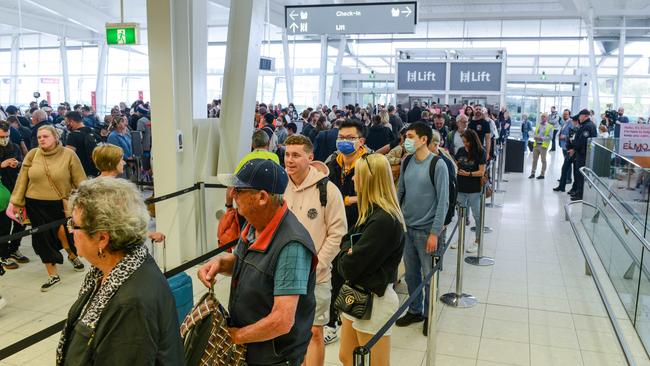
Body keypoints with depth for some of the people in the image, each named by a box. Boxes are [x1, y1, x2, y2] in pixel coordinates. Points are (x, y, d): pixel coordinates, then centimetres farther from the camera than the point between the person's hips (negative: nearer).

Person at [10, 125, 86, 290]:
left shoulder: (68, 154, -7)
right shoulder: (32, 154, 0)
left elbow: (80, 180, -6)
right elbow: (22, 179, 5)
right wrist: (17, 202, 6)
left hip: (60, 205, -3)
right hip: (36, 205, 3)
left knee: (63, 232, -3)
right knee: (43, 238, 7)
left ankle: (72, 255, 35)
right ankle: (53, 275, 23)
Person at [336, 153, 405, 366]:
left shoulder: (384, 220, -24)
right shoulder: (371, 212, 8)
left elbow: (350, 266, -23)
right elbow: (347, 241, 12)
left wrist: (346, 253, -1)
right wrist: (349, 249, -10)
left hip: (374, 300, -9)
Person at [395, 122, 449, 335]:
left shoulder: (438, 165, -13)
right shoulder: (407, 163, 4)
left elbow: (443, 201, -14)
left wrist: (435, 233, -16)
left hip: (427, 230, -5)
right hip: (406, 228, 6)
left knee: (429, 276, 6)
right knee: (411, 273, 16)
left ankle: (429, 315, 24)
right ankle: (415, 311, 34)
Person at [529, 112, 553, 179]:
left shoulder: (550, 127, -2)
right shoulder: (538, 125, 14)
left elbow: (550, 137, -8)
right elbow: (534, 134, 16)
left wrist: (542, 138, -18)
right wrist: (535, 137, -6)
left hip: (543, 145, -5)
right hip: (536, 144, 5)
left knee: (543, 160, 2)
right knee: (534, 159, 8)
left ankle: (542, 174, 7)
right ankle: (532, 173, 15)